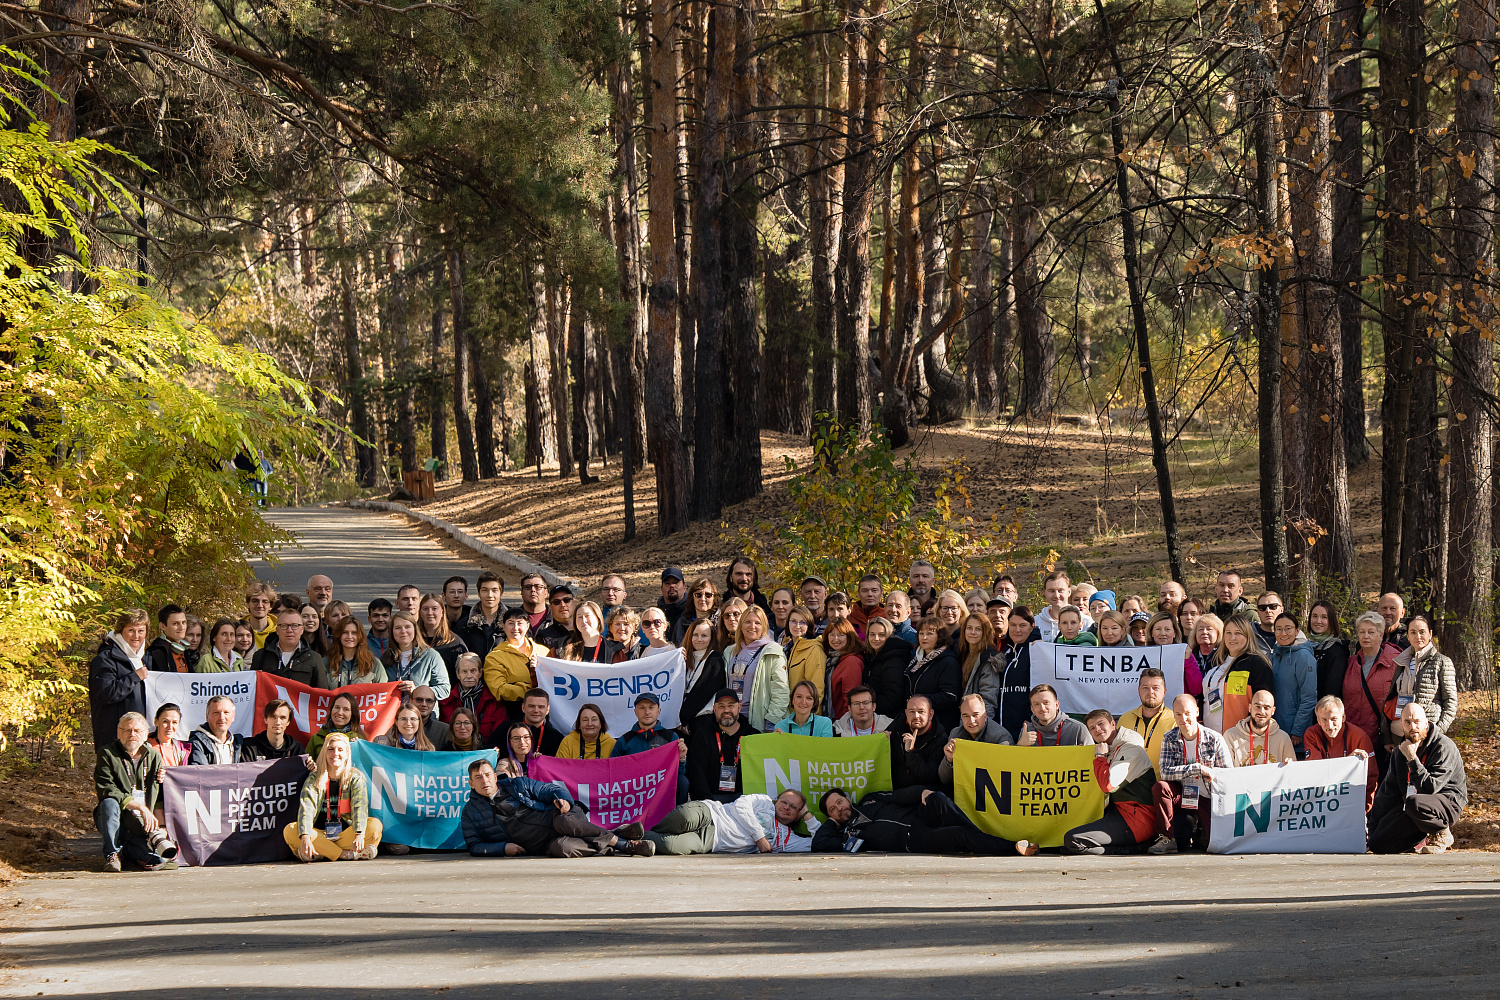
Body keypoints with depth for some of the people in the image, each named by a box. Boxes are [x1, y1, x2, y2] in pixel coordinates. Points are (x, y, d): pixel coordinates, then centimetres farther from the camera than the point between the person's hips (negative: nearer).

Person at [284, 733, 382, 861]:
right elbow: (306, 809, -13)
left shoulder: (356, 778, 2)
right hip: (320, 834, 0)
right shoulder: (314, 779, 1)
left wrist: (359, 835, -34)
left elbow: (360, 807, -14)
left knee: (375, 825, -26)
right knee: (289, 831, -28)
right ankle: (346, 854, -34)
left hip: (346, 834, 0)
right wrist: (305, 837, -33)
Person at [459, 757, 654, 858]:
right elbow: (474, 846, 9)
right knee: (559, 848, -37)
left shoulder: (517, 784, 11)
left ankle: (614, 835, -19)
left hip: (554, 818, 0)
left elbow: (552, 789, 12)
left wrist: (563, 800, -13)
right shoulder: (470, 813, 11)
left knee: (565, 821, -39)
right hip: (544, 845, 0)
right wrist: (503, 848, -8)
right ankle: (626, 846, -27)